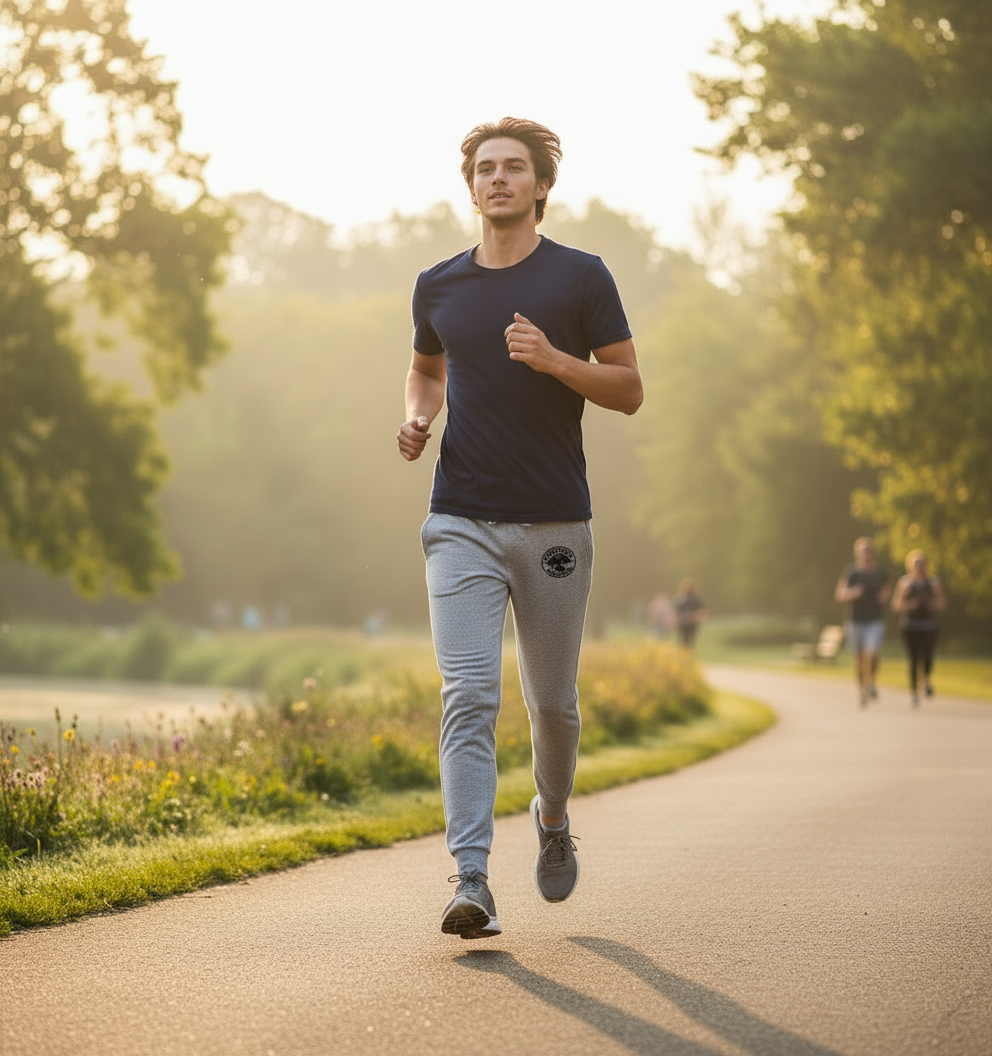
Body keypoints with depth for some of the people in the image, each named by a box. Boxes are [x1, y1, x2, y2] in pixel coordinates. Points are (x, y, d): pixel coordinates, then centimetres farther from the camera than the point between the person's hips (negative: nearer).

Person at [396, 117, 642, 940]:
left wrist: (553, 358, -17)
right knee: (468, 698, -12)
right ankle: (472, 883, -16)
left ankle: (554, 819, 40)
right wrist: (418, 417, 5)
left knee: (553, 702, 10)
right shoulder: (439, 286, 9)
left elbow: (629, 390, 0)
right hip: (462, 523, 1)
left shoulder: (581, 278, 1)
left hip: (555, 524, -1)